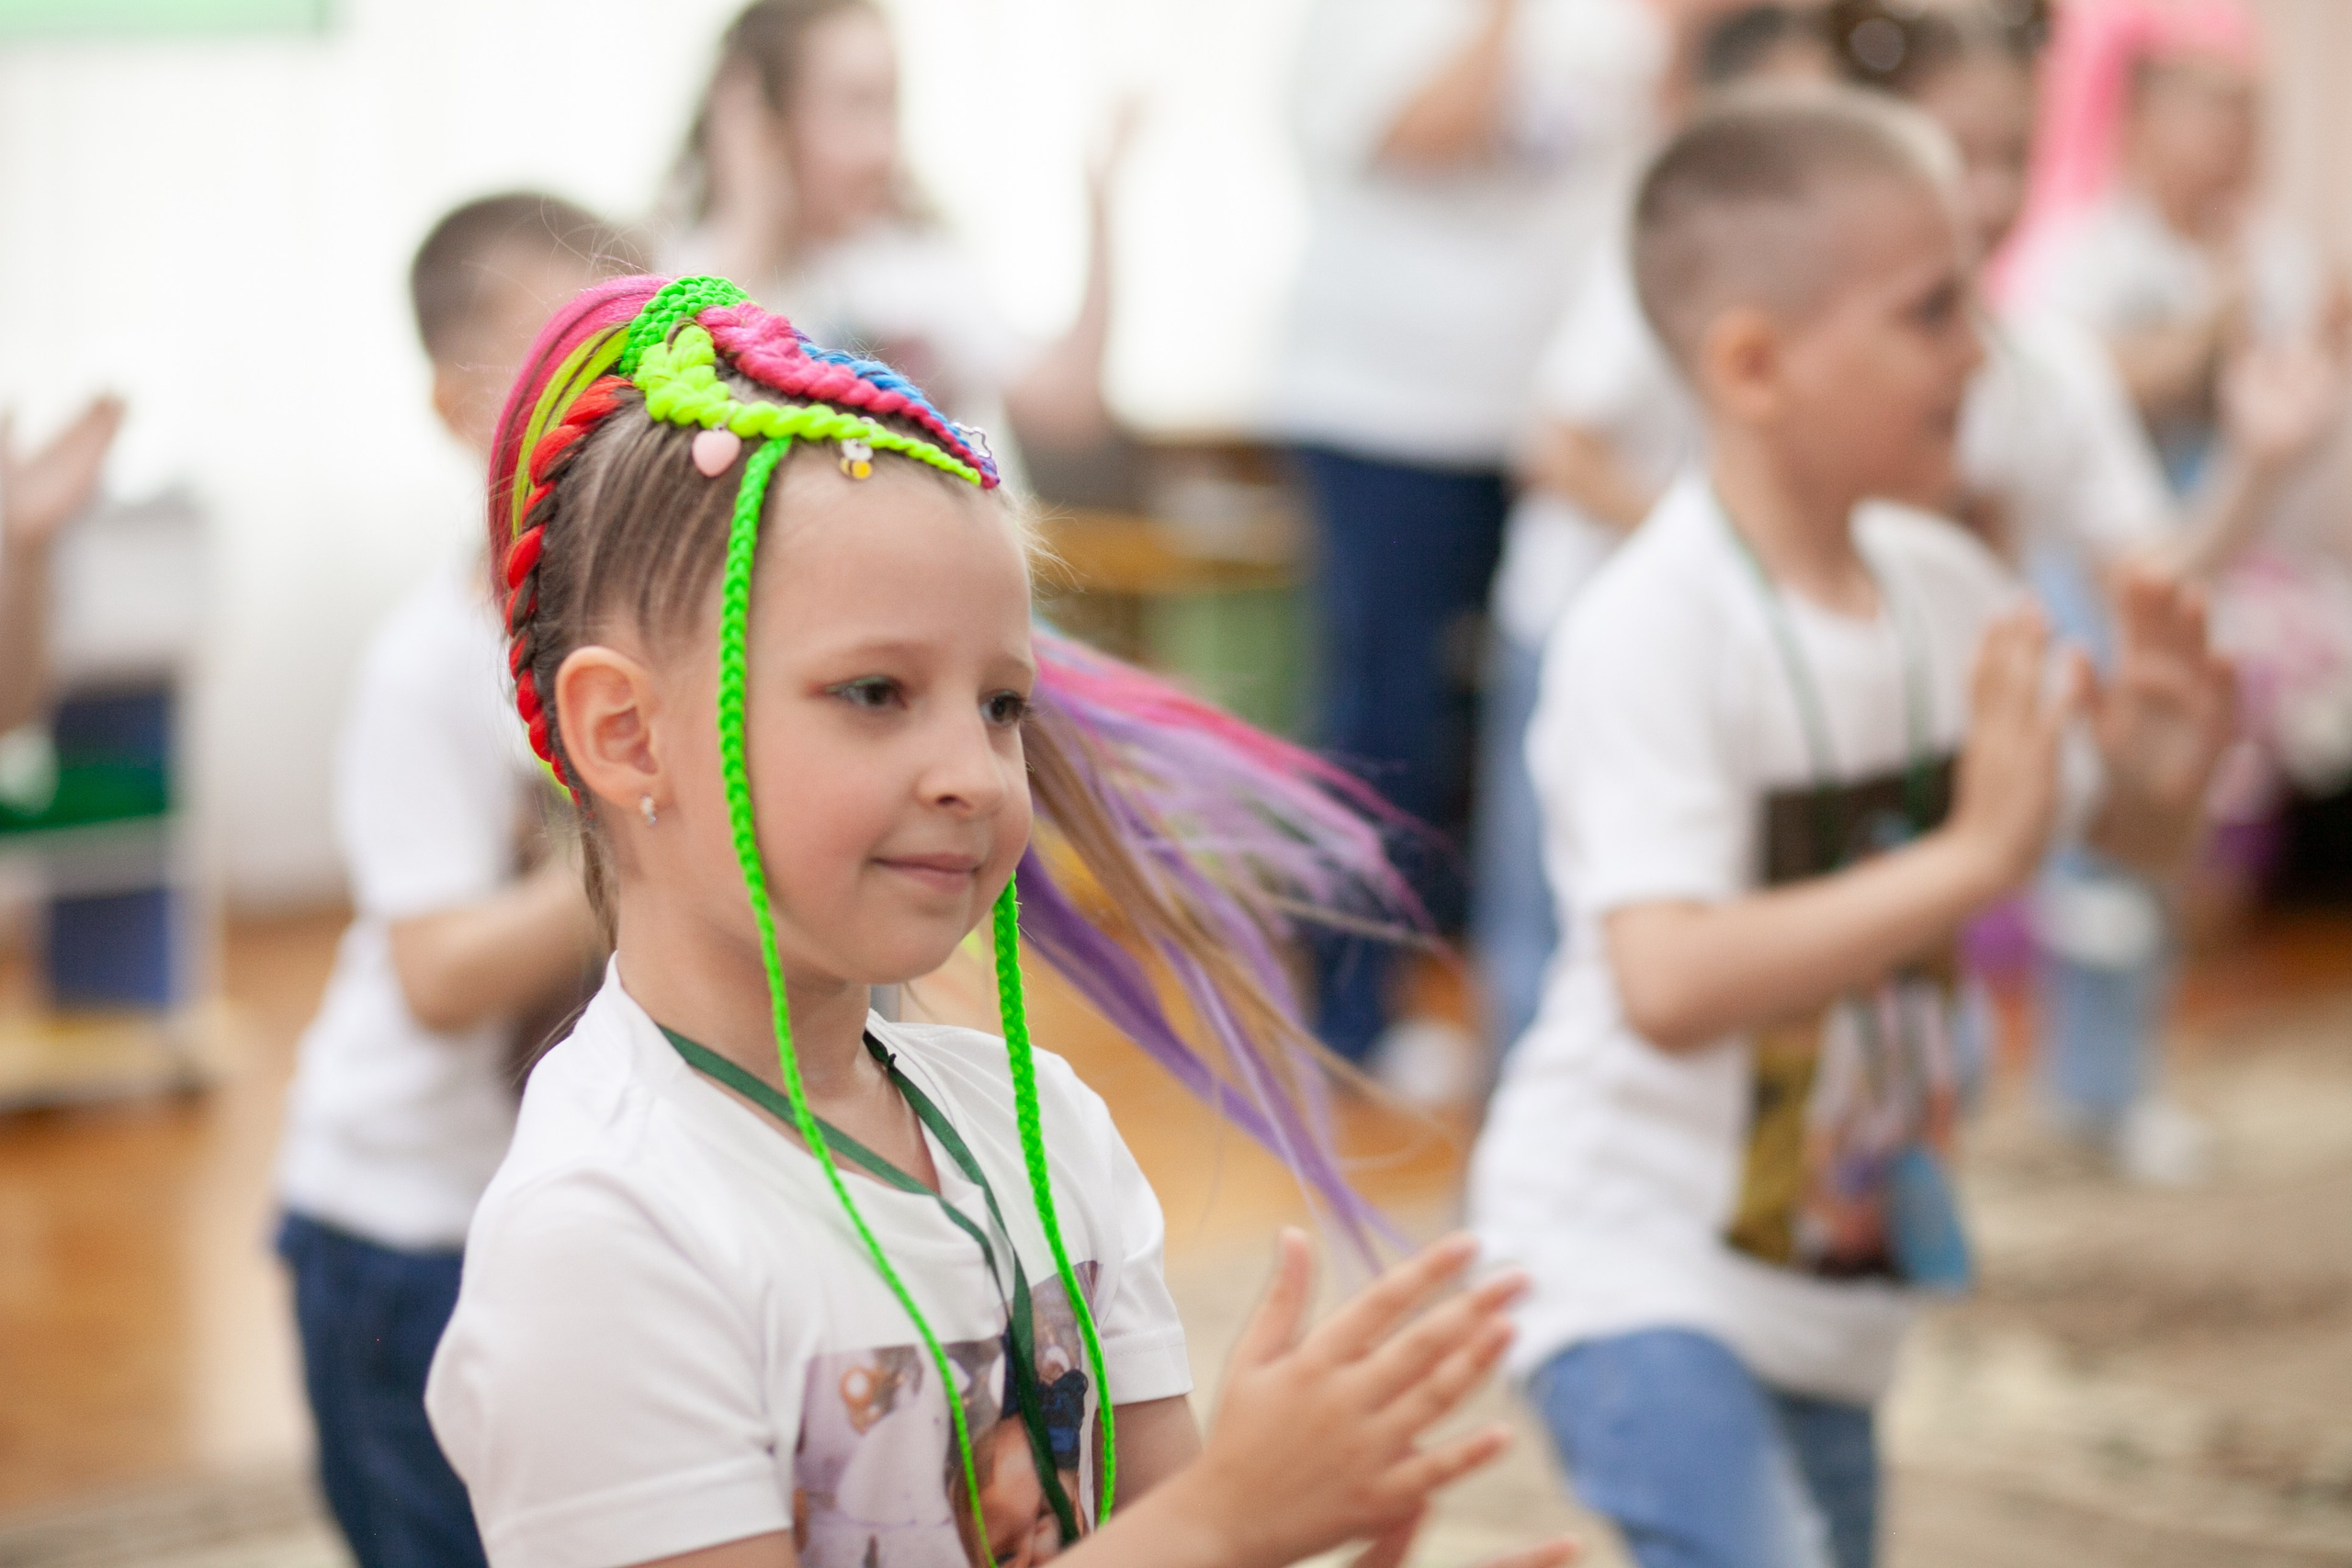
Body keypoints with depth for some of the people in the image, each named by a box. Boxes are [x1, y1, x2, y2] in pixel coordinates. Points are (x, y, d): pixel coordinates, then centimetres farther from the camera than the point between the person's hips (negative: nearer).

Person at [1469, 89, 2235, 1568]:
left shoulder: (1943, 588, 0)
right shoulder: (1652, 631, -22)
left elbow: (2131, 829, 14)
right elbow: (1670, 983, -33)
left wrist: (2167, 764, -10)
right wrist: (1971, 858, -32)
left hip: (1838, 1265, 8)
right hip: (1637, 1261, -8)